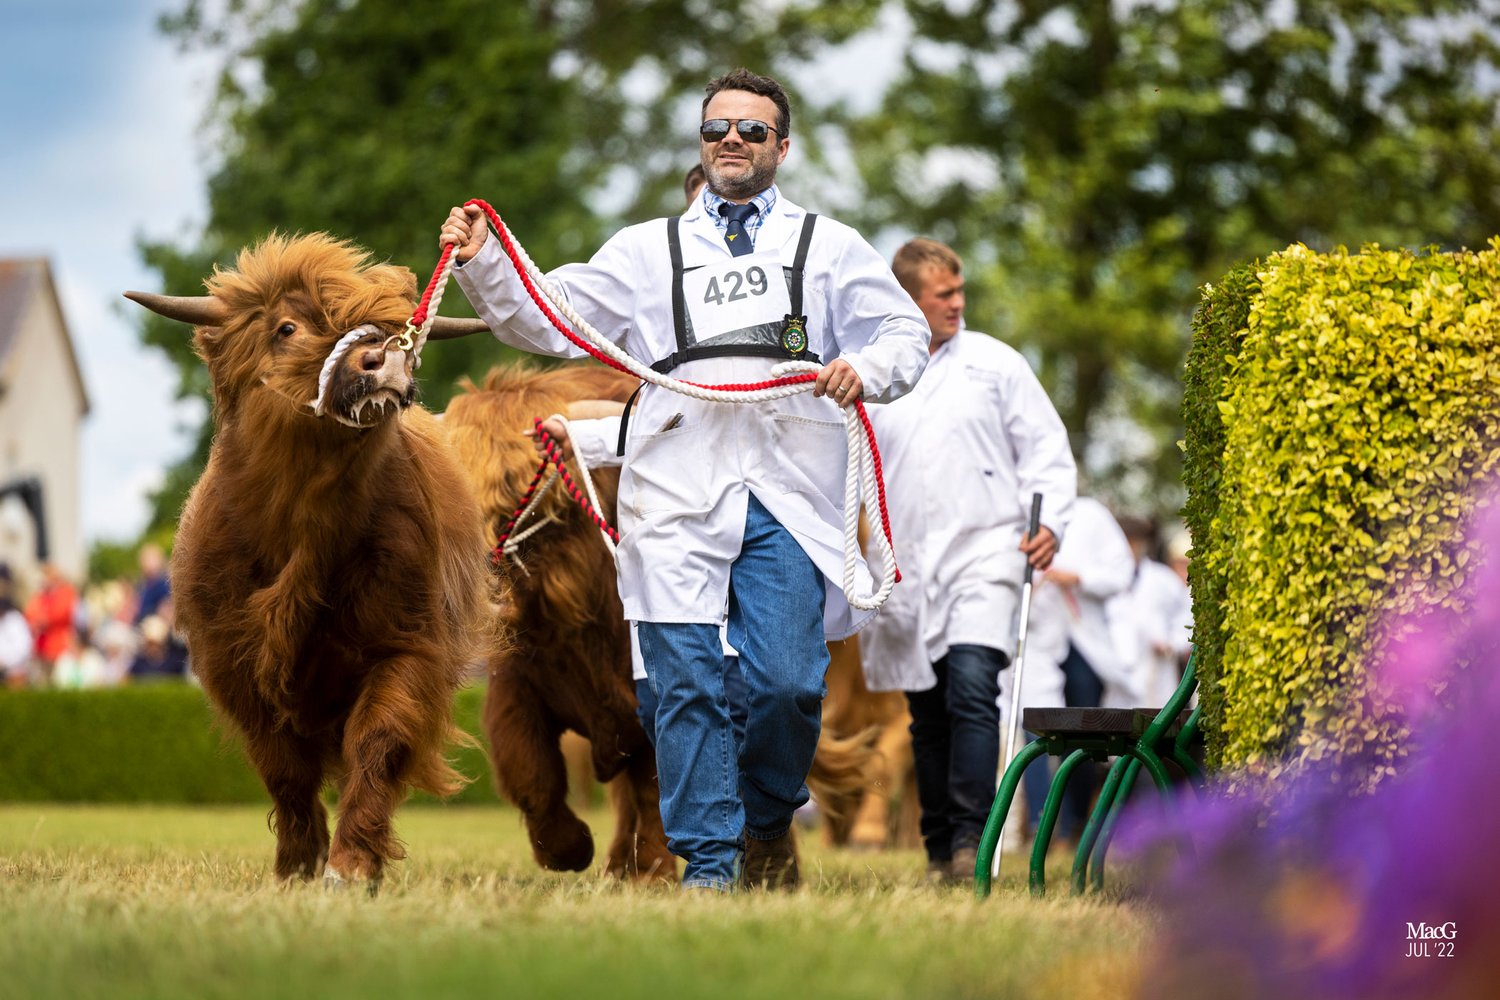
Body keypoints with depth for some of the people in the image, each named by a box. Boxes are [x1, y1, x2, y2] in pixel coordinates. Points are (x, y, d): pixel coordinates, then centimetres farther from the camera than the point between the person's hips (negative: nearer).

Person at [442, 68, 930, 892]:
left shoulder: (829, 248, 19)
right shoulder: (646, 250, 21)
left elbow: (905, 333, 14)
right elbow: (548, 321, 15)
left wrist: (867, 369, -8)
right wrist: (482, 266, -2)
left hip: (787, 497, -1)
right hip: (678, 495, 1)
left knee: (788, 682, -9)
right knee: (687, 685, -6)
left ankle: (769, 821, 19)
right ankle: (709, 865, 0)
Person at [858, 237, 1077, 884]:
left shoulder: (995, 364, 5)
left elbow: (1046, 448, 5)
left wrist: (1048, 521, -9)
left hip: (984, 555, -3)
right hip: (905, 570, 3)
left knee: (973, 689, -20)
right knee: (928, 716, 7)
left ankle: (971, 838, -22)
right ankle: (938, 852, 15)